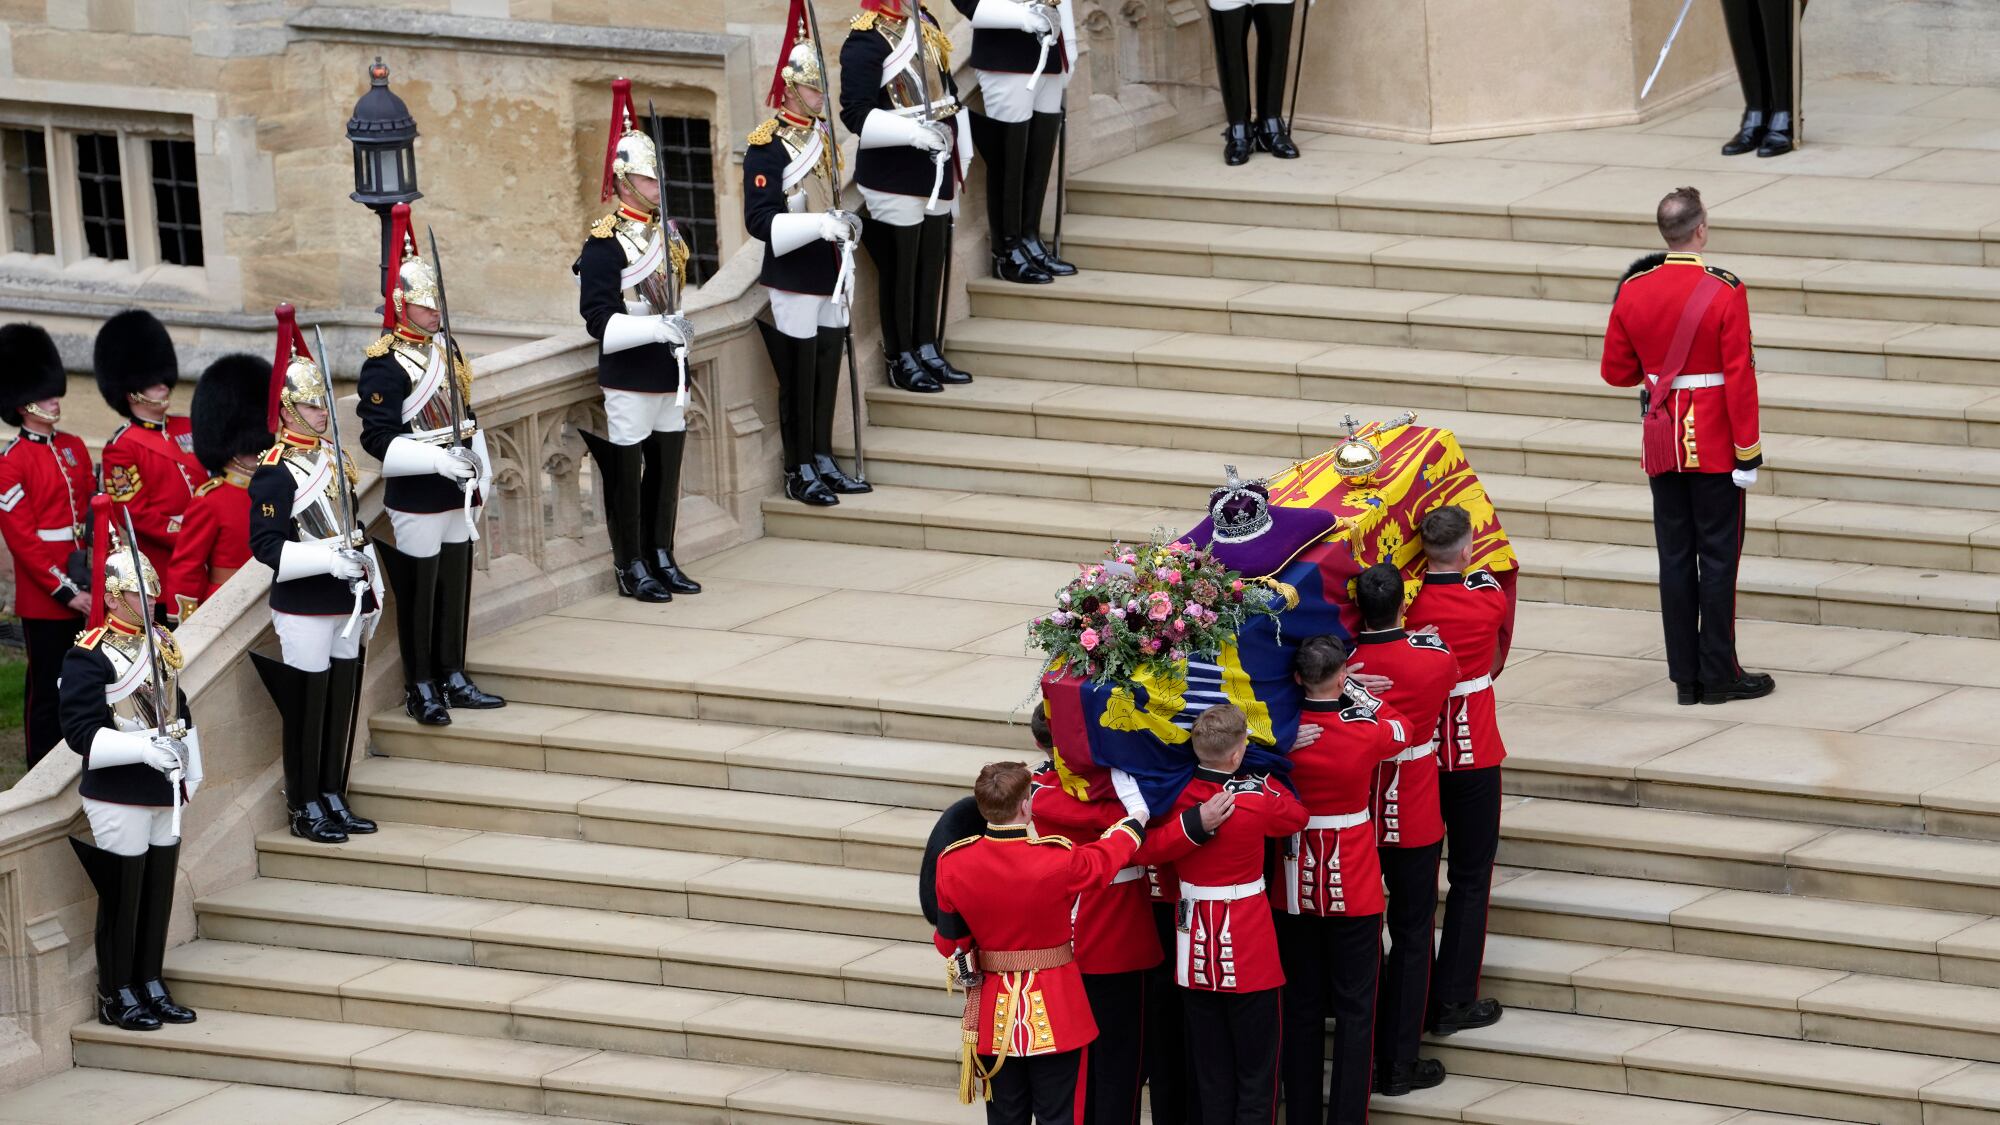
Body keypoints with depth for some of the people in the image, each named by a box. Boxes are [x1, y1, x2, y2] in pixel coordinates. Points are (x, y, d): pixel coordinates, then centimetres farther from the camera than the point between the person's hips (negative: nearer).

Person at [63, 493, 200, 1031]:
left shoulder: (161, 643, 10)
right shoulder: (90, 655, -15)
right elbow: (82, 731, -20)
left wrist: (191, 771, 18)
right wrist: (142, 747, -28)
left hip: (165, 793, 8)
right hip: (118, 798, -7)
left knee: (159, 890, 13)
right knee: (122, 895, 0)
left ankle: (151, 987, 24)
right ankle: (116, 997, 11)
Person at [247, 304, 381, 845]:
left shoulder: (334, 457, 12)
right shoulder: (276, 471, -13)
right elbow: (265, 544, -18)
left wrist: (370, 583, 17)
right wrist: (327, 559, -24)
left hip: (346, 603, 8)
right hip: (305, 608, -8)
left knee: (343, 703, 11)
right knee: (307, 707, -2)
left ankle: (334, 799, 21)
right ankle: (306, 810, 6)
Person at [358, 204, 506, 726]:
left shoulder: (447, 347, 11)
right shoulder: (385, 366, -15)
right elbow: (379, 438, -19)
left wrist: (482, 467, 14)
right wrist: (437, 461, -24)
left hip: (457, 495, 8)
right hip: (415, 501, -8)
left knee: (455, 590, 13)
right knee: (418, 594, 0)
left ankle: (453, 678, 23)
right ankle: (420, 688, 8)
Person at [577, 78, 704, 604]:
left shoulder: (667, 230, 12)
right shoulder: (605, 242, -14)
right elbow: (598, 317, -19)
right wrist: (658, 328, -27)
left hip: (669, 377, 8)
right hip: (629, 380, -8)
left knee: (666, 471, 13)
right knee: (627, 474, 1)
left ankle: (661, 559, 23)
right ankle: (632, 569, 9)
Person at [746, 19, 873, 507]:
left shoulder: (824, 136, 13)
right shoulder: (768, 145, -13)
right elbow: (760, 220, -19)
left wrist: (845, 227, 9)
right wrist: (821, 225, -26)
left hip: (829, 280, 7)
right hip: (792, 284, -7)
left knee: (826, 376, 11)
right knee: (798, 381, -2)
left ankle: (824, 462, 20)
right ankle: (799, 474, 6)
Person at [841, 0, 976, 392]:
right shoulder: (866, 40, -16)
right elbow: (855, 113, -21)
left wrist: (958, 149, 16)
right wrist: (913, 132, -28)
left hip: (935, 167, 8)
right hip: (894, 177, -8)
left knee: (932, 262, 14)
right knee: (900, 267, 1)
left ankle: (927, 350, 24)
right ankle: (901, 360, 10)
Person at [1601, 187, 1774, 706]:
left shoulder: (1633, 291, -1)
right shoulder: (1725, 293, -14)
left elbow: (1616, 372, 7)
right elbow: (1739, 377, -16)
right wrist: (1749, 450, -11)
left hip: (1662, 444, 4)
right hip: (1714, 445, -4)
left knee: (1676, 559, 8)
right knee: (1718, 556, 2)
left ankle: (1685, 677, 11)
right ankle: (1719, 675, 5)